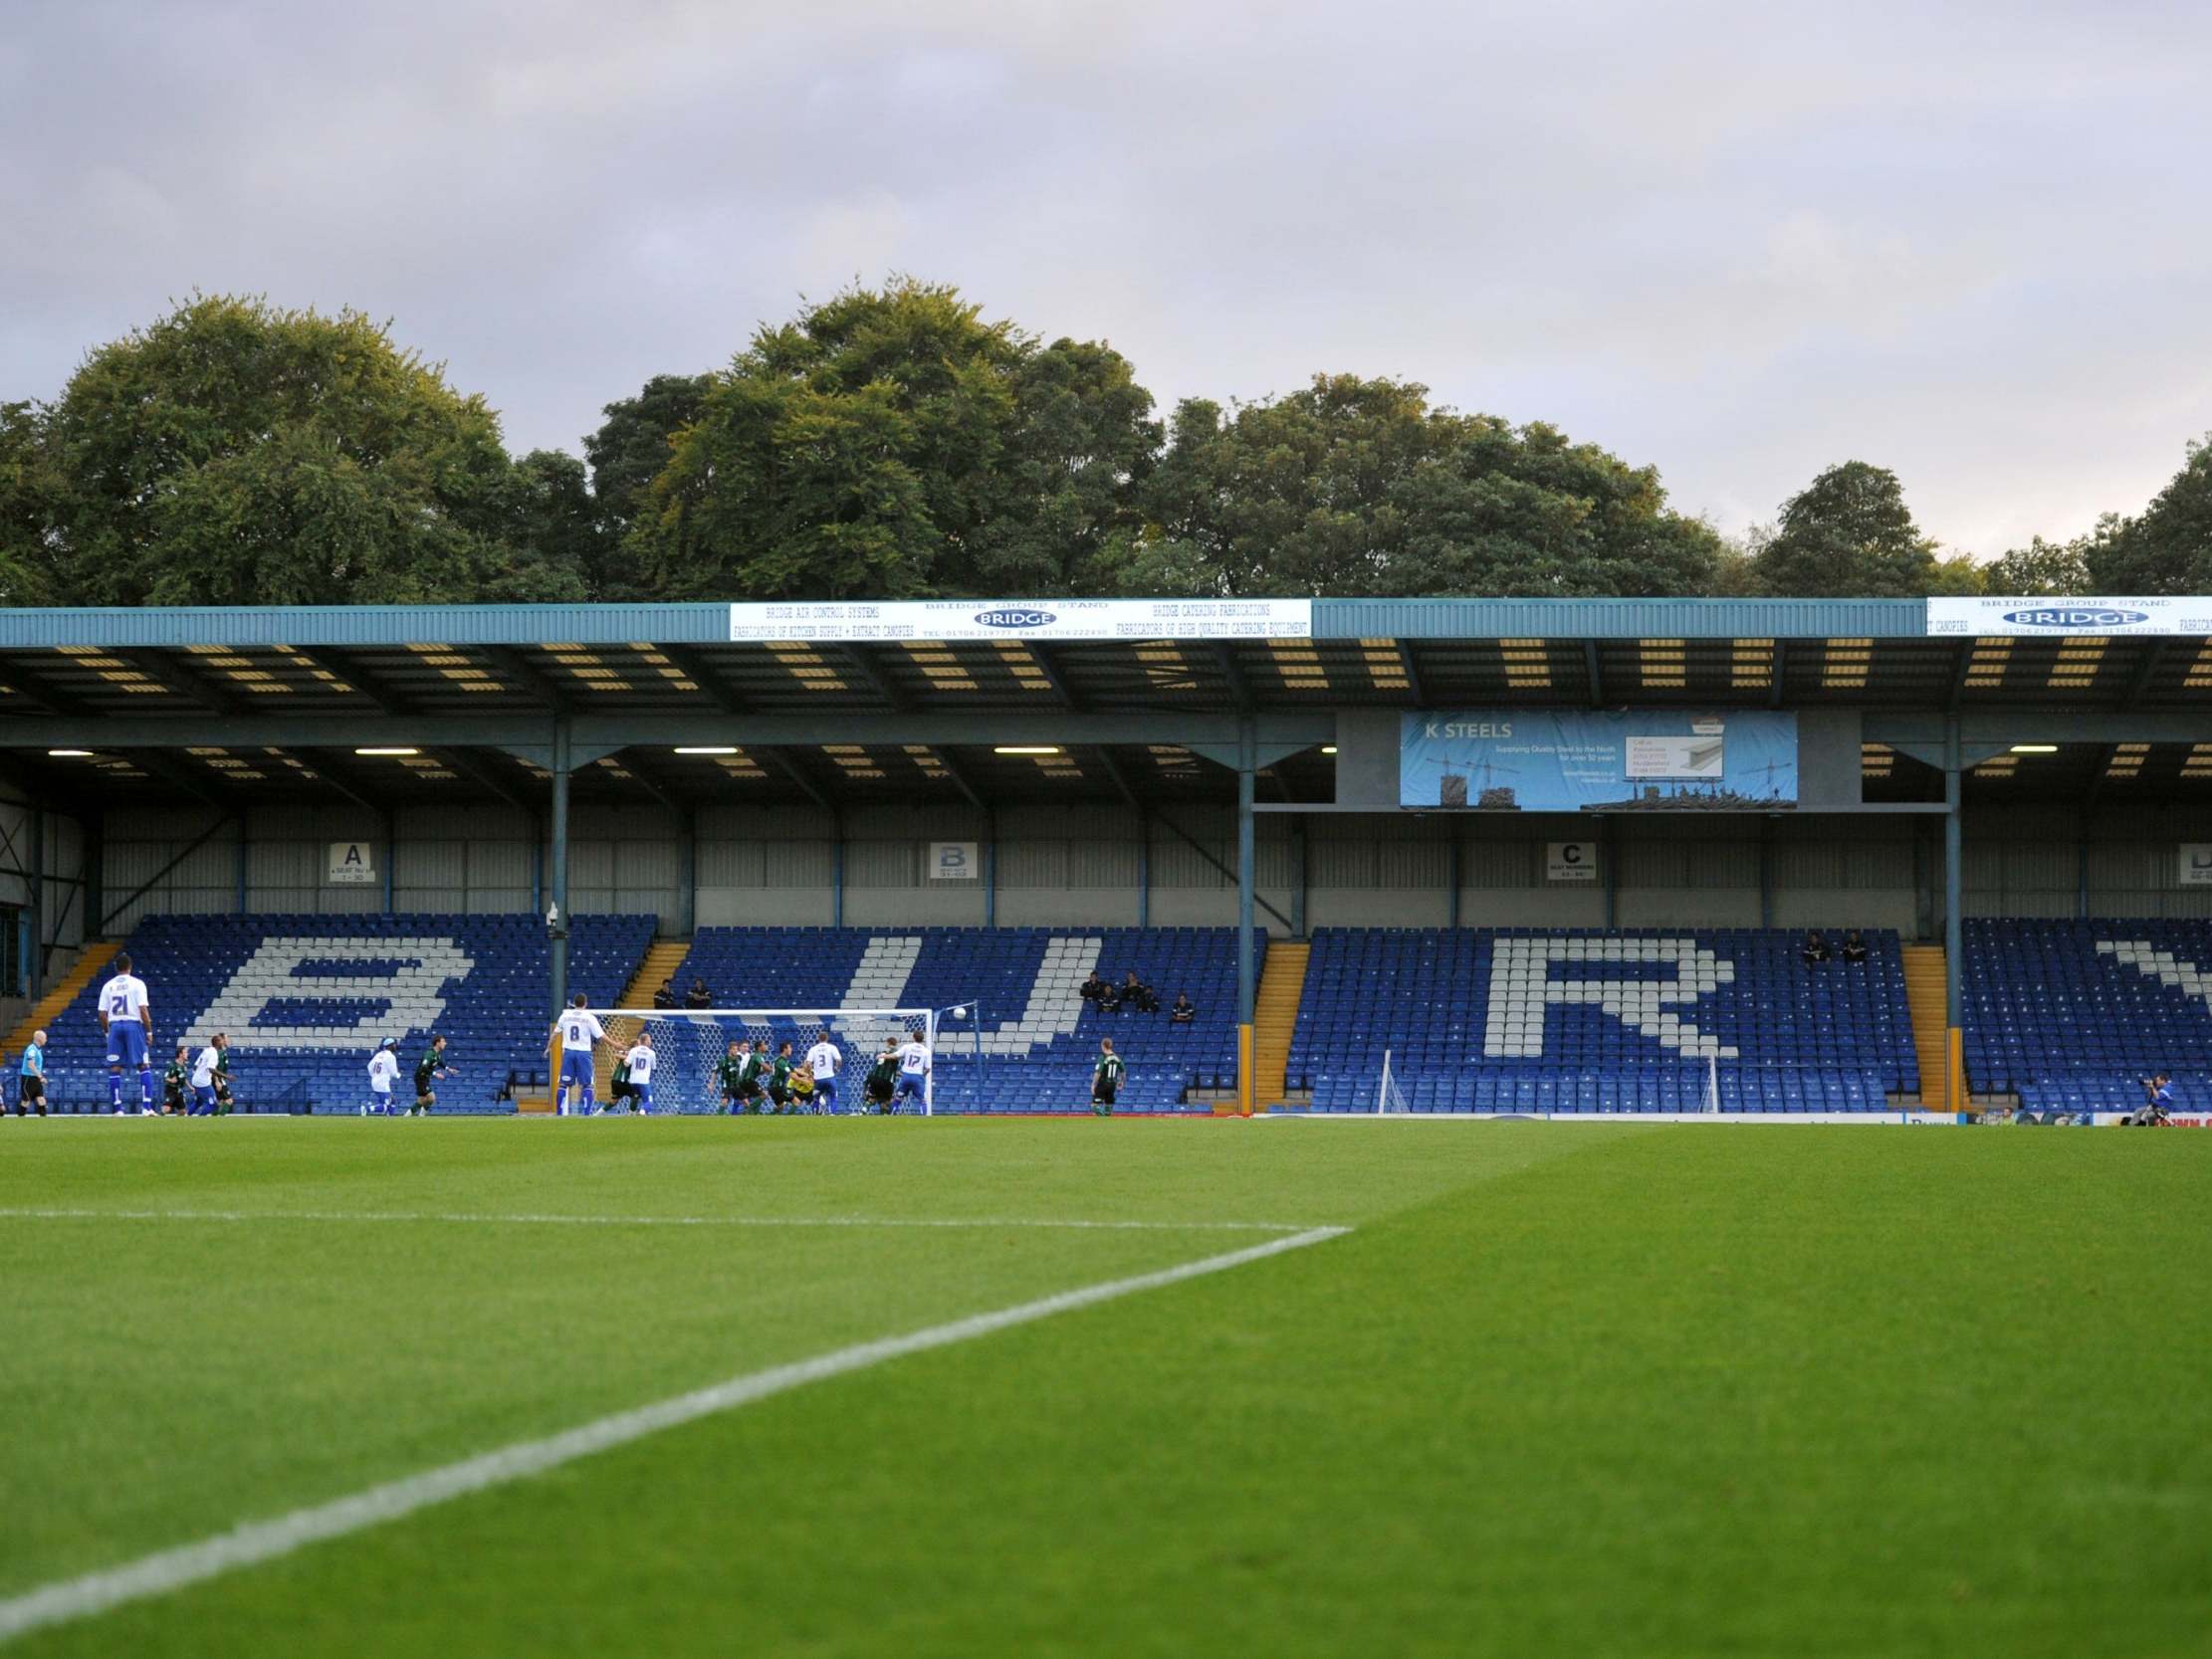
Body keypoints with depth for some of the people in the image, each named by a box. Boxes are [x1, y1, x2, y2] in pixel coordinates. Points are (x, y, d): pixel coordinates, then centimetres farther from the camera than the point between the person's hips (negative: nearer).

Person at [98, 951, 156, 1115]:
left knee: (114, 1069, 6)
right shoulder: (137, 984, -1)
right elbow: (143, 1009, -9)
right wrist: (149, 1031, -2)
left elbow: (102, 1014, 6)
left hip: (115, 1026, 3)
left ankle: (117, 1109, 3)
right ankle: (146, 1107, -10)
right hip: (133, 1024, -3)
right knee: (144, 1066, 0)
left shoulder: (108, 986, 8)